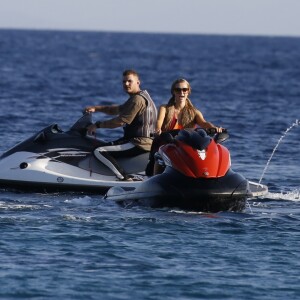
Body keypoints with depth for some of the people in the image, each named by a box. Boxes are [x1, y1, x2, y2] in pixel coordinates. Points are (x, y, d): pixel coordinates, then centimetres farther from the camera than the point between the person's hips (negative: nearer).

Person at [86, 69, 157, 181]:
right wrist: (96, 108, 16)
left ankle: (126, 179, -27)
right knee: (106, 146, 28)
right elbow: (118, 109, 27)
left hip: (140, 143, -11)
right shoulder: (137, 97, 18)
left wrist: (98, 125, -10)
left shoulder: (138, 99, -16)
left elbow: (121, 121, -19)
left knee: (99, 152, -20)